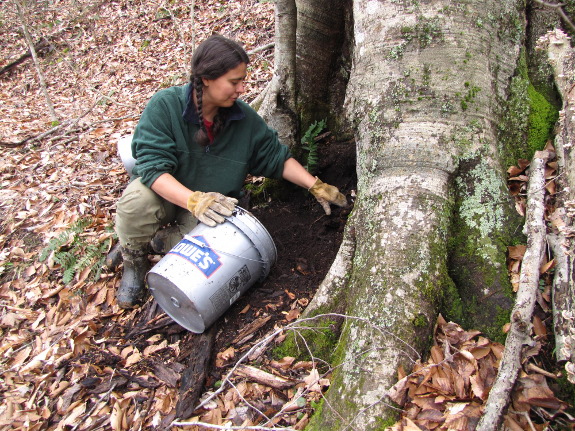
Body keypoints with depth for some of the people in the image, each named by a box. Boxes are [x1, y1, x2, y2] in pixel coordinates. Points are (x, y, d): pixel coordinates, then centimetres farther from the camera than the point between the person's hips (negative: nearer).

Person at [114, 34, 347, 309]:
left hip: (214, 203, 3)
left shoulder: (244, 119, -9)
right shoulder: (165, 105, -20)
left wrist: (316, 187, -10)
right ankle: (134, 262, -1)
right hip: (166, 192, -2)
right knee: (136, 201, -36)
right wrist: (193, 200, -44)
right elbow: (153, 166, -28)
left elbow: (277, 158, 0)